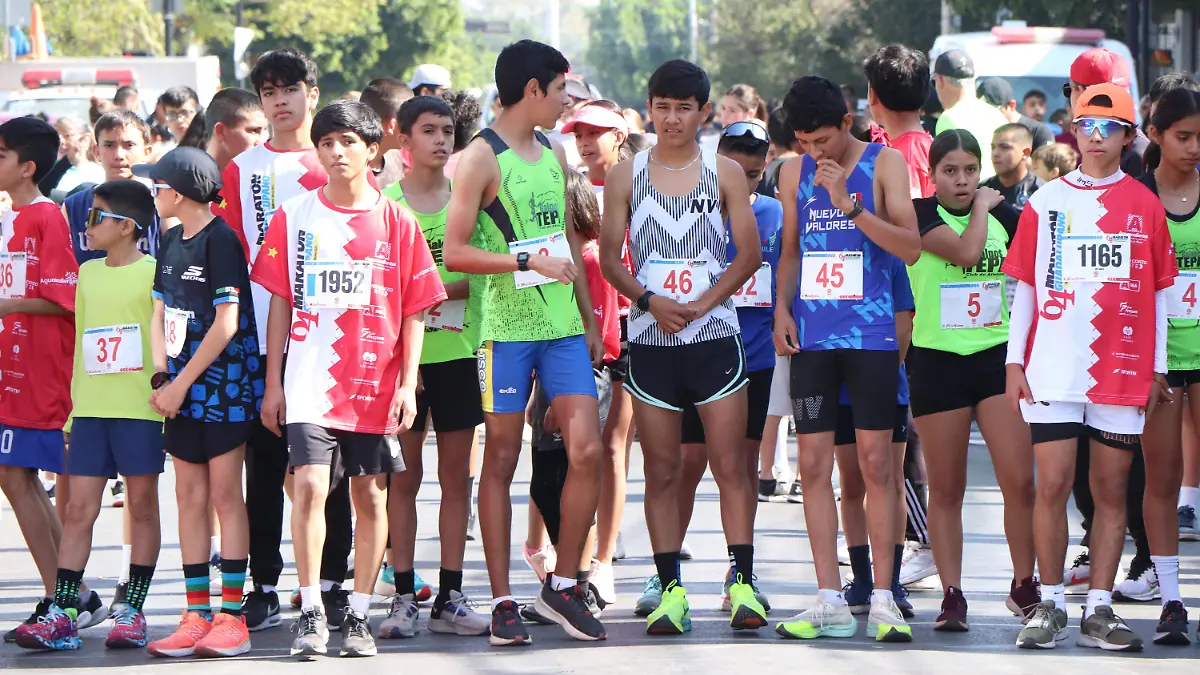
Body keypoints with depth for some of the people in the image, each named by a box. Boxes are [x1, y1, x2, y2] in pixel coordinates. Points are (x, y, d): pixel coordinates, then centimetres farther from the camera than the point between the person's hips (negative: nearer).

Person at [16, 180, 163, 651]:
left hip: (140, 409, -5)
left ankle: (132, 611, 10)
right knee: (78, 509, 0)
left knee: (142, 508, 4)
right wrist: (76, 402, 17)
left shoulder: (153, 273, -4)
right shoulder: (88, 274, 14)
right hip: (91, 409, 5)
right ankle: (62, 615, -3)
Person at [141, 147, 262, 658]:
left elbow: (226, 324, -15)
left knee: (225, 496, -4)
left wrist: (181, 382, -13)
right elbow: (160, 313, 14)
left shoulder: (220, 240, -12)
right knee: (189, 497, 7)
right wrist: (161, 378, -1)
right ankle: (196, 615, 10)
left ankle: (231, 616, -1)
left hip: (224, 382, -8)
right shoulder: (171, 241, 13)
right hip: (181, 387, 8)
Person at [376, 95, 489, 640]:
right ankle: (403, 598, 6)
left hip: (457, 350, 2)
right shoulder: (381, 201, 0)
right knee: (404, 476, 1)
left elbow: (481, 276, 5)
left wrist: (432, 290, -11)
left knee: (457, 476, 4)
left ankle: (450, 598, 8)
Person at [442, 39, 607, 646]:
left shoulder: (554, 154, 16)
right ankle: (502, 601, 5)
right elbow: (454, 253, -11)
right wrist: (528, 262, -19)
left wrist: (589, 319, 20)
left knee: (587, 451, -4)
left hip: (562, 326, 6)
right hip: (506, 326, -6)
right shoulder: (482, 157, -6)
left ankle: (562, 585, 8)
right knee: (501, 461, 0)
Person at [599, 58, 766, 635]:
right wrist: (651, 300, -13)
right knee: (661, 469, 3)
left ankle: (741, 582, -5)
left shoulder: (726, 173, 4)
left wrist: (700, 305, -10)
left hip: (715, 335, -1)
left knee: (731, 466, -6)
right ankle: (671, 589, 6)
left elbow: (749, 254, 0)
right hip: (650, 340, 1)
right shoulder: (626, 176, 6)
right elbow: (609, 258, 4)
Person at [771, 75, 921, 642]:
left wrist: (850, 205, -19)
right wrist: (782, 308, 5)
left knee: (875, 462, -3)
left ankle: (882, 598, 1)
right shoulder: (795, 173, 11)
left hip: (870, 334, -4)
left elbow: (910, 247, -10)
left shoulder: (884, 164, -2)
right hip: (811, 336, 4)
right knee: (813, 464, 0)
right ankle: (830, 602, 4)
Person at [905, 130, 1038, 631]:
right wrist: (982, 206, -6)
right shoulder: (921, 214, -3)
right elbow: (964, 251, -18)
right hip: (937, 359, -2)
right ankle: (952, 597, 10)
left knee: (1019, 480, -6)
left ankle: (1024, 587, 9)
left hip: (997, 357, 2)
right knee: (945, 490, 3)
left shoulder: (1003, 215, 8)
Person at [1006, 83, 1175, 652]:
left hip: (1123, 371, 1)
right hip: (1053, 370, 0)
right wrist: (1015, 361, 3)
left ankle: (1099, 610, 7)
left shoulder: (1144, 205, 6)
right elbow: (1024, 286, 8)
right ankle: (1050, 606, 6)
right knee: (1052, 486, -4)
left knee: (1111, 491, 3)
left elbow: (1159, 291, 8)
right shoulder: (1046, 202, 6)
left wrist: (1157, 368, 5)